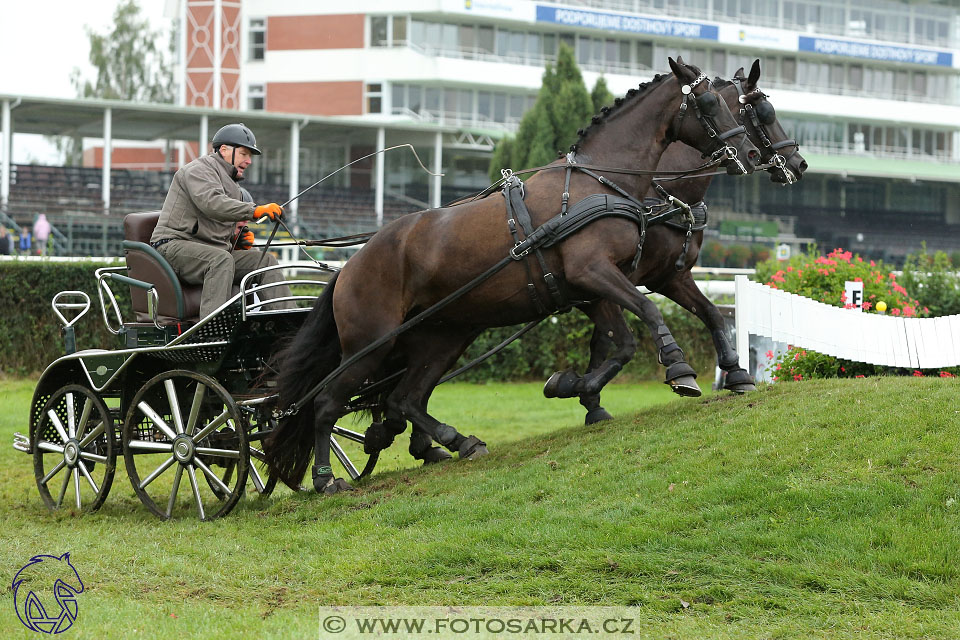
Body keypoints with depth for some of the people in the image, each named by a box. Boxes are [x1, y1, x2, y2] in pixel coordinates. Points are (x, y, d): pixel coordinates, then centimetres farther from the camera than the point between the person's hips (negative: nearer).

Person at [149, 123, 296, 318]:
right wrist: (255, 211, -35)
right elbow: (212, 203, -27)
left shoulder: (230, 184, 27)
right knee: (221, 259, -37)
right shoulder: (198, 170, -5)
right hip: (176, 245, -9)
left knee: (265, 260, -8)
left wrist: (237, 238, 10)